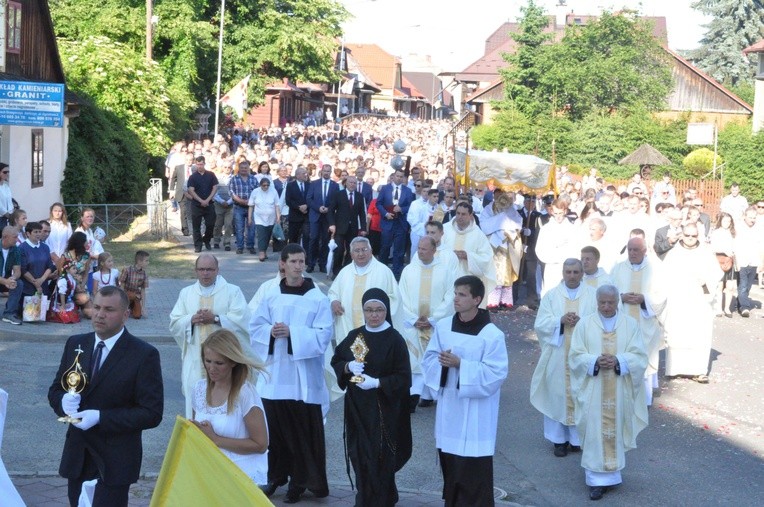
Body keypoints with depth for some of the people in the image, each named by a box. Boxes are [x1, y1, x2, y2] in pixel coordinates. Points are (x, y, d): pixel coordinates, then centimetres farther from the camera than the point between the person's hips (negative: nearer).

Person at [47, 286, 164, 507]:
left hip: (114, 461, -5)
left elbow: (152, 413, -14)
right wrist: (64, 400, -11)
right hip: (77, 455, 5)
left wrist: (100, 417, -21)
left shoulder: (144, 355, -11)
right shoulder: (75, 344, 5)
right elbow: (55, 390, 14)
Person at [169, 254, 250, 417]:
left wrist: (216, 318, -16)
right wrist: (192, 319, -10)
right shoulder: (186, 293, 14)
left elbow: (242, 320, -8)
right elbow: (174, 324, 8)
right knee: (194, 396, 1)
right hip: (195, 361, 3)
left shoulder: (232, 291, 4)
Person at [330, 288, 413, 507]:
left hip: (383, 410, -4)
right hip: (357, 408, 4)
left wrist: (377, 383, -21)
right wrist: (348, 367, -10)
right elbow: (336, 361, 11)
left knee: (378, 460, -3)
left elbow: (404, 378, -9)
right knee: (359, 456, 8)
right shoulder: (354, 336, 5)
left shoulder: (395, 340, -9)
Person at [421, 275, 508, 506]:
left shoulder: (492, 335, -14)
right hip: (448, 406, 5)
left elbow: (496, 374, -16)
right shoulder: (443, 326, 2)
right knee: (450, 464, 15)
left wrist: (460, 364, -22)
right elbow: (429, 359, 8)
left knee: (474, 469, -3)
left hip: (476, 413, -5)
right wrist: (442, 363, -15)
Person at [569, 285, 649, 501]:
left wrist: (618, 361, -19)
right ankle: (598, 478, 0)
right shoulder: (585, 324, 2)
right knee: (595, 431, -3)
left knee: (616, 430, 7)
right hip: (593, 392, -1)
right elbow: (576, 356, -2)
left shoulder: (630, 324, 3)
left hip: (620, 392, 1)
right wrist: (595, 361, -19)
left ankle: (611, 473, 22)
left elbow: (639, 356, -2)